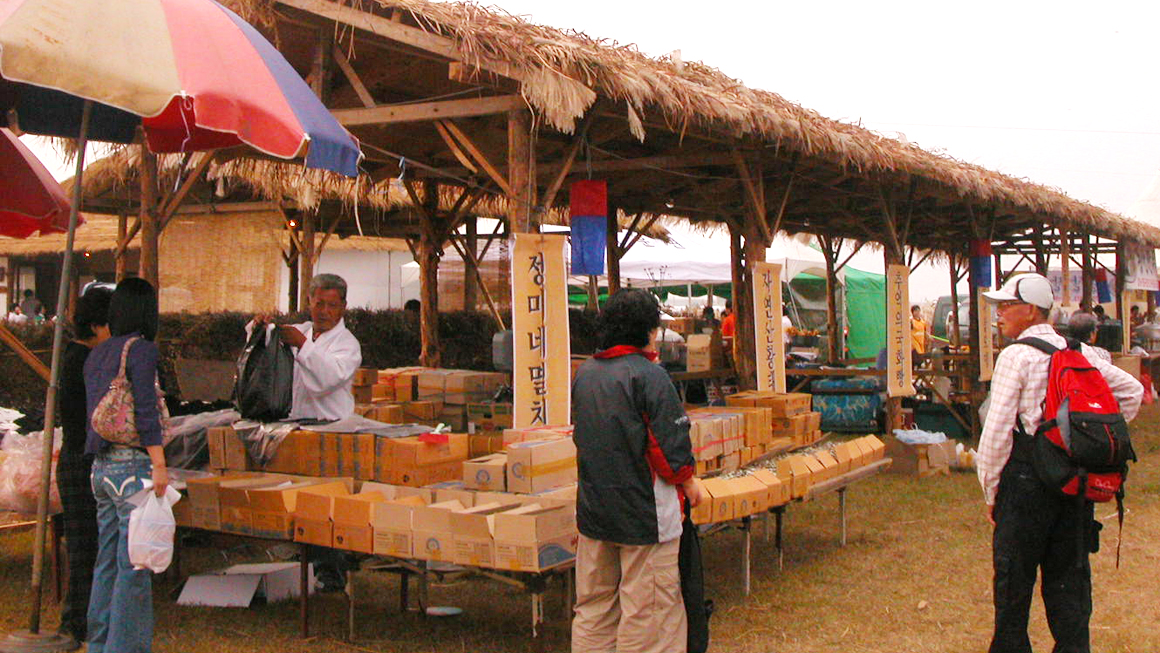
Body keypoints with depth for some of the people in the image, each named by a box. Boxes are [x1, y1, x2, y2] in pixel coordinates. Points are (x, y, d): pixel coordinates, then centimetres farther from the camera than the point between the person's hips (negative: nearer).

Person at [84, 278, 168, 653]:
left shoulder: (96, 355, 13)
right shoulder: (141, 350, -10)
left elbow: (92, 414, 17)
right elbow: (145, 411, -17)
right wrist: (159, 465, -16)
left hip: (101, 467, 8)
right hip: (134, 465, -8)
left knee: (109, 561, 15)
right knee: (135, 565, -3)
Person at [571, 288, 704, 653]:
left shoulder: (584, 374, 6)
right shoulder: (649, 376, -16)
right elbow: (671, 446, -15)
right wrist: (689, 483, 0)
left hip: (592, 510, 7)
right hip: (643, 512, -7)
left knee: (593, 605, 16)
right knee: (647, 608, 3)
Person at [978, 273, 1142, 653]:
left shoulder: (1016, 356, -11)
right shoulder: (1078, 352, 7)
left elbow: (998, 430, -14)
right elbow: (1132, 390, 16)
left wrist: (990, 490, -5)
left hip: (1027, 478, -6)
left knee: (1014, 578, 5)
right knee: (1069, 574, 13)